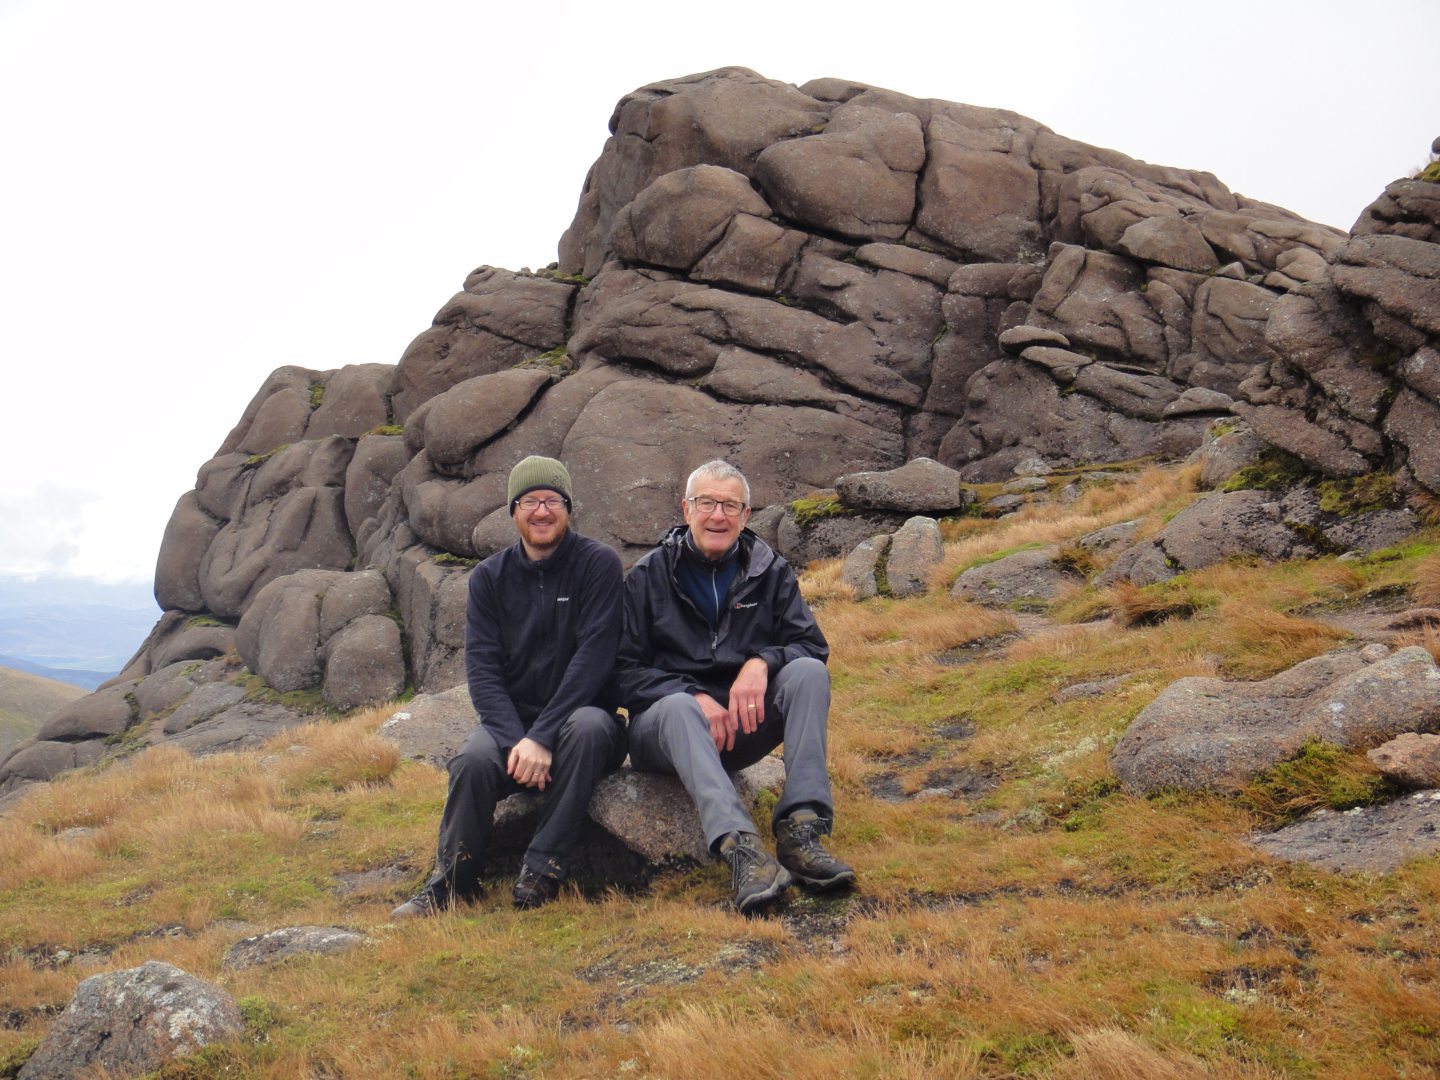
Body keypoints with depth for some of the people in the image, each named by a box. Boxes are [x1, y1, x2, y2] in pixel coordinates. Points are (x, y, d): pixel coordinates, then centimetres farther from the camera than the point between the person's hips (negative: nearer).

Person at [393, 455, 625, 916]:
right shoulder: (490, 577, 5)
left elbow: (593, 657, -15)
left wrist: (543, 737, -24)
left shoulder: (598, 564, -5)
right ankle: (453, 882, -10)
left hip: (577, 712, -2)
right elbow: (482, 668, -3)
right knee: (473, 760, -31)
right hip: (511, 718, 2)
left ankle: (541, 874, -27)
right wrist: (515, 740, -21)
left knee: (588, 727, -37)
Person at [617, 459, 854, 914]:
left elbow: (812, 645, -1)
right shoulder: (649, 575, -1)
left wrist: (762, 662, -23)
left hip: (740, 723, 3)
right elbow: (624, 672, -6)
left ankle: (801, 828, -35)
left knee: (809, 672, -23)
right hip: (664, 727, -2)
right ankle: (739, 847, -56)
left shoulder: (769, 571, 5)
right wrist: (695, 697, -23)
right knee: (679, 707, -37)